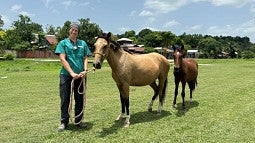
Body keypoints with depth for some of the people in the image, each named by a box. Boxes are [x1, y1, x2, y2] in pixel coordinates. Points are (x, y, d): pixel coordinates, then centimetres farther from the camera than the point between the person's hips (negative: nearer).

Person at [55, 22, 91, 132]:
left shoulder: (83, 43, 11)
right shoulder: (63, 43, 3)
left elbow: (85, 58, 9)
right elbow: (63, 59, -7)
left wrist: (85, 70, -10)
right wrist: (72, 73, -17)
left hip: (80, 75, 3)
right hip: (66, 74, -2)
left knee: (80, 98, 10)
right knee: (65, 99, 4)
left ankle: (78, 121, 24)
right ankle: (64, 122, 18)